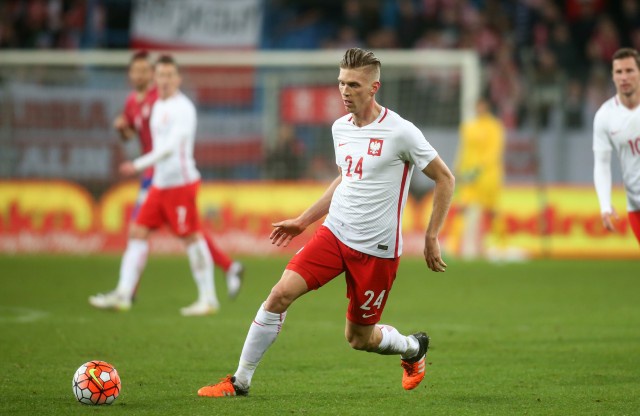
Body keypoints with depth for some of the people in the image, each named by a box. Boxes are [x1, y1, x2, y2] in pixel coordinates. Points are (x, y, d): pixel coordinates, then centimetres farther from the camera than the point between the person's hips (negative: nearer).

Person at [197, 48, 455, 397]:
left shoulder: (400, 132, -14)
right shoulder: (340, 128, 5)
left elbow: (445, 179, -5)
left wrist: (431, 237, -5)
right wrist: (303, 221, 22)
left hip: (377, 249, -5)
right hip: (334, 233, 5)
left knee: (358, 338, 5)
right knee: (281, 293, -14)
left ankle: (413, 348, 38)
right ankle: (240, 381, -5)